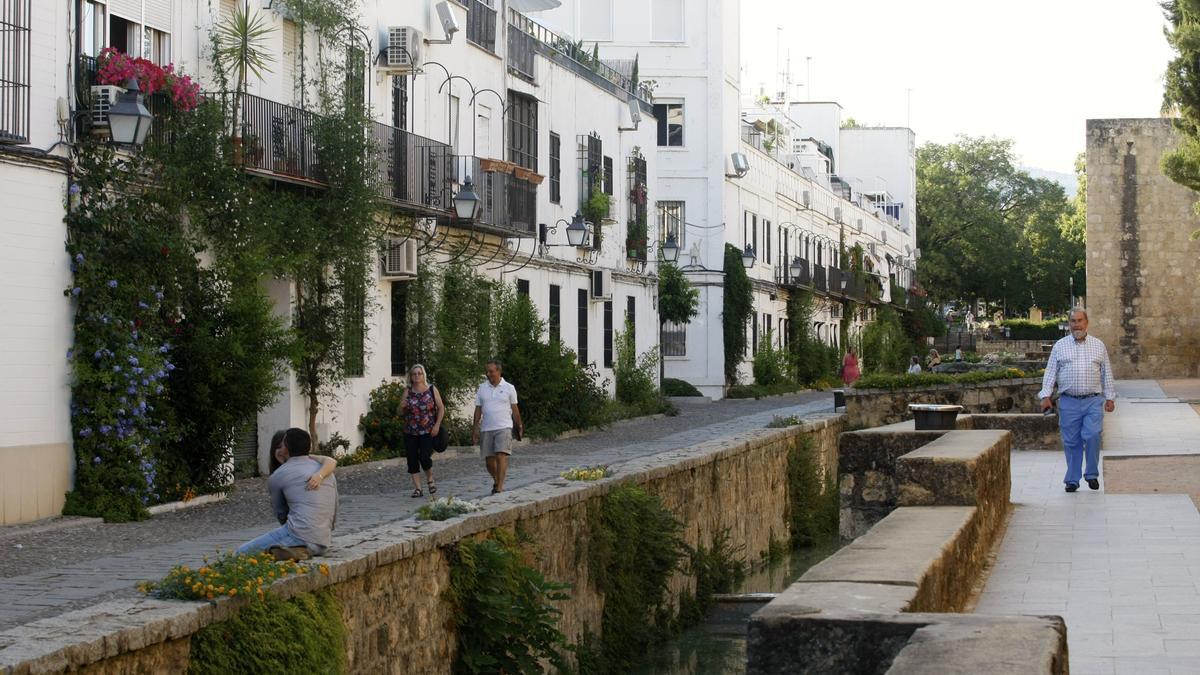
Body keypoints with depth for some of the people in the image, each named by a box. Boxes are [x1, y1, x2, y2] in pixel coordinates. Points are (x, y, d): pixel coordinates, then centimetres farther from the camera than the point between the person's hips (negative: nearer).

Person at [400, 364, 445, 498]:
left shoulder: (432, 390, 2)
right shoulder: (408, 392, 7)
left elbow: (441, 408, 2)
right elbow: (401, 413, 10)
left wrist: (437, 425, -8)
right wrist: (402, 406, -13)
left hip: (428, 431, -3)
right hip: (410, 432, 3)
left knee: (425, 457, -13)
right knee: (412, 460, 0)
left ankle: (430, 480, 16)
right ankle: (417, 488, 7)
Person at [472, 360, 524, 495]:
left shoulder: (509, 388, 2)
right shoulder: (482, 388, 9)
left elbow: (515, 409, 8)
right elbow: (478, 409, 10)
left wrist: (519, 426, 9)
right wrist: (475, 428, 4)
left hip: (504, 428, -3)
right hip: (486, 429, 3)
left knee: (501, 457, -16)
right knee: (489, 460, 6)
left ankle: (499, 487, -16)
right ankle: (496, 481, 32)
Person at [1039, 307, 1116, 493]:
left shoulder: (1098, 345, 11)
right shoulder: (1060, 346, 8)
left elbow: (1107, 373, 14)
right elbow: (1050, 372, 6)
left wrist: (1110, 397, 9)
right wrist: (1046, 396, -3)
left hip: (1093, 401, 0)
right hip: (1069, 402, 0)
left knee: (1092, 436, -15)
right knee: (1071, 442, 2)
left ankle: (1092, 474, 2)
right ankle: (1072, 480, 11)